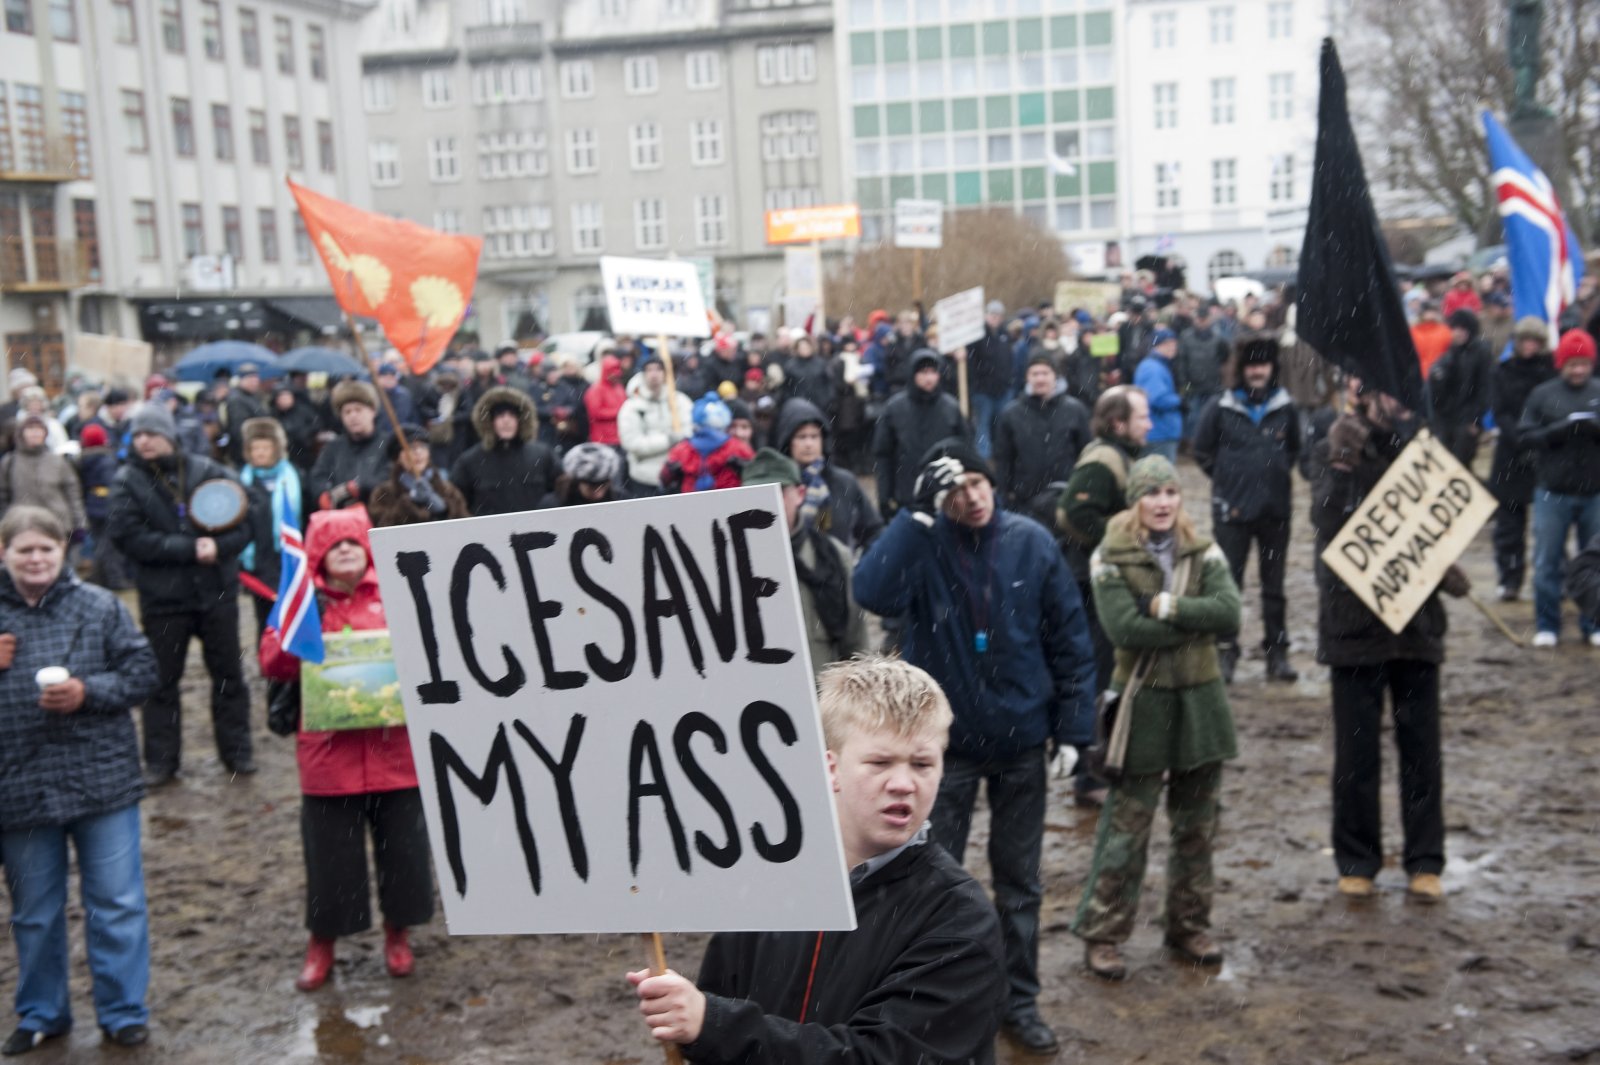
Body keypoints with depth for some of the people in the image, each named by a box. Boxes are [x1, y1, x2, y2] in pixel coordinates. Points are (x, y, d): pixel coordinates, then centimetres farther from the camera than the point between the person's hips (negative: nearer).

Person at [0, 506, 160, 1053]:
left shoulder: (100, 607, -2)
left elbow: (141, 672, -2)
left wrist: (87, 692, -16)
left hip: (101, 780, -1)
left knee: (117, 905, 5)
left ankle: (123, 1012, 19)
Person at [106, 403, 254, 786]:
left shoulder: (208, 472, -1)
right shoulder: (127, 482, -2)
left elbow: (244, 521, -1)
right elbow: (127, 536, -13)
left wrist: (218, 546, -22)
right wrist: (189, 548, -19)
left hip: (217, 591, 1)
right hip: (162, 597, -1)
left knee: (228, 674, 10)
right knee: (162, 680, 9)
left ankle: (237, 751, 22)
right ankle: (160, 760, 19)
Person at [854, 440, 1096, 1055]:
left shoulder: (1031, 542, -6)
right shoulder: (921, 543, -11)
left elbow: (1070, 640, -1)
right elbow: (873, 593, -32)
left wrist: (1071, 730, -3)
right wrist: (919, 513, -32)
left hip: (1022, 738, 2)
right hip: (943, 739, -1)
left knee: (1019, 879, 15)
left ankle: (1019, 1000, 31)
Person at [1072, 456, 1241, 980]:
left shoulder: (1203, 552, 5)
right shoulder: (1111, 557, -6)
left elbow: (1229, 611, -11)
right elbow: (1123, 627, -20)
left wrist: (1166, 606, -18)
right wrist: (1196, 619, -13)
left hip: (1200, 699, 4)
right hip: (1142, 700, -4)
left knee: (1197, 825, 13)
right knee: (1126, 825, -2)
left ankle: (1189, 925, 28)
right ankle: (1101, 934, 8)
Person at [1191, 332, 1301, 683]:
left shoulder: (1285, 407, 1)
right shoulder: (1222, 407, -5)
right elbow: (1202, 450, 7)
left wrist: (1280, 473, 8)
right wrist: (1228, 478, 6)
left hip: (1275, 509, 2)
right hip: (1232, 509, -2)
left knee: (1274, 585, 10)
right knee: (1229, 583, -1)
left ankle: (1277, 653, 18)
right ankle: (1226, 652, 7)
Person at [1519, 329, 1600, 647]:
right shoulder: (1542, 395, 2)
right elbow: (1527, 435, -3)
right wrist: (1560, 431, -19)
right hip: (1552, 493, -1)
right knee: (1547, 562, 3)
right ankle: (1547, 626, 14)